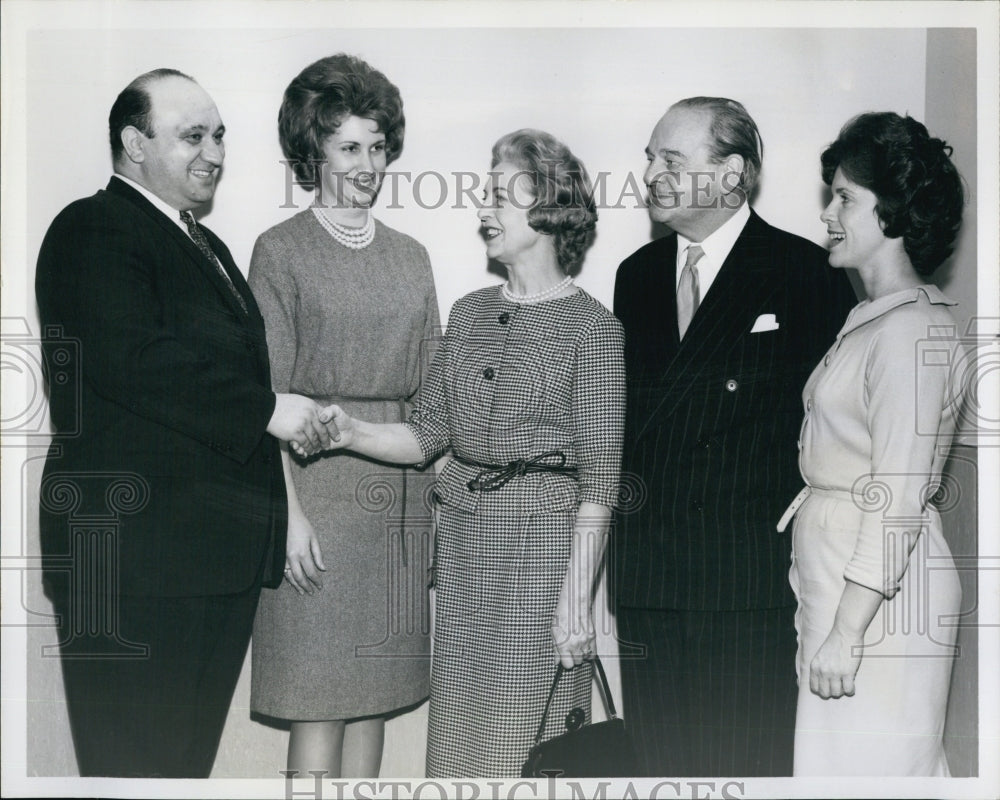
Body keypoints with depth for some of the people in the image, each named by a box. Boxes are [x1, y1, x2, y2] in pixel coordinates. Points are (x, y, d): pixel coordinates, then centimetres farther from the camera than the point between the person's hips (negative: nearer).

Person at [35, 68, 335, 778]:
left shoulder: (207, 246, 23)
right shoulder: (93, 231, -8)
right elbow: (132, 359, -22)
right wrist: (266, 410, -19)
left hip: (222, 553, 9)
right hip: (137, 556, -9)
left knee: (192, 755, 14)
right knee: (135, 763, -3)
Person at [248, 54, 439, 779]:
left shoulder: (410, 257, 13)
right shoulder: (281, 251, 0)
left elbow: (429, 387, 14)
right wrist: (289, 510, -13)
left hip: (399, 488, 5)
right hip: (315, 480, -4)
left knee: (376, 685, 9)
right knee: (319, 694, -2)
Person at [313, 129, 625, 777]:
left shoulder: (592, 326, -6)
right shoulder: (468, 313, 11)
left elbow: (600, 477, -9)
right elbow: (428, 434, 10)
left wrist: (576, 598, -13)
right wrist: (351, 432, -8)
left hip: (545, 536, -5)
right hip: (464, 536, 6)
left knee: (531, 737, 1)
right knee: (457, 735, 11)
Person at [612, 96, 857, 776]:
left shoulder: (806, 274, -4)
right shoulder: (637, 274, 14)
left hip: (752, 577, -5)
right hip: (645, 579, 5)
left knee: (748, 763, 3)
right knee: (659, 761, 12)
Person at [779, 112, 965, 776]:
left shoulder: (911, 329, -15)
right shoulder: (872, 318, 13)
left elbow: (899, 499, -20)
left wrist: (846, 631, -20)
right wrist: (823, 617, 15)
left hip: (877, 591, -9)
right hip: (835, 573, 9)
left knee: (863, 766, 0)